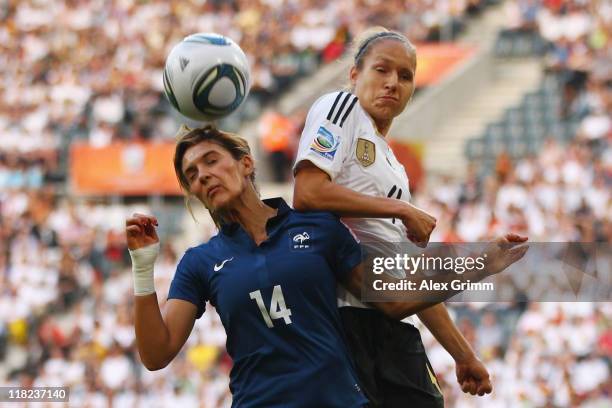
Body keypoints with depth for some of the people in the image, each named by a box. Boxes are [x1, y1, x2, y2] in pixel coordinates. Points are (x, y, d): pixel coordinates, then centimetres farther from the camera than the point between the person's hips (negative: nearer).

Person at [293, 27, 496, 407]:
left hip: (394, 326, 8)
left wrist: (464, 354, 25)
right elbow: (307, 194, -12)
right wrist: (401, 210, -6)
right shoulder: (339, 106, 6)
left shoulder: (395, 171, 28)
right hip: (345, 308, -8)